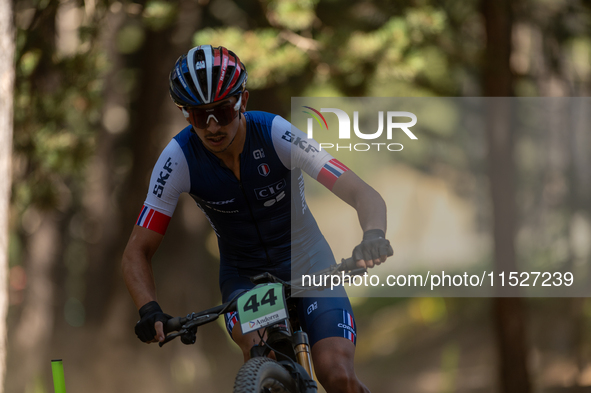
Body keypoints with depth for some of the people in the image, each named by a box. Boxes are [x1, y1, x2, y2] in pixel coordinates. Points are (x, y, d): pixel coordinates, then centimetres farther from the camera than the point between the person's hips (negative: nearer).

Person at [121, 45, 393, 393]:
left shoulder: (276, 134, -25)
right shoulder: (179, 159, -20)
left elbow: (365, 196, -29)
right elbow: (138, 251, -14)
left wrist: (374, 236, -52)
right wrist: (149, 310, -34)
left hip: (305, 259, -1)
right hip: (243, 273, 1)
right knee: (258, 350, -31)